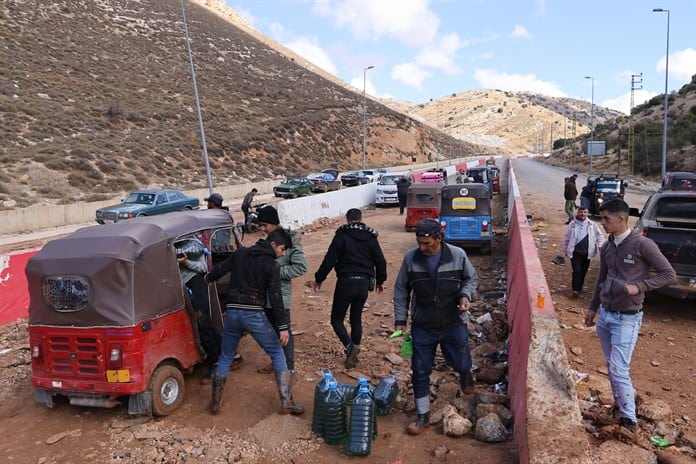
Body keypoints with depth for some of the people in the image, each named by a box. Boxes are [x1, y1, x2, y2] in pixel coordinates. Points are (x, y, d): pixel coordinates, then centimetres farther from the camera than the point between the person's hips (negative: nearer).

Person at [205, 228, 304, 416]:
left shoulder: (240, 254, 9)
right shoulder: (271, 265, -5)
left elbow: (220, 269, 19)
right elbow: (275, 297, -11)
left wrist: (209, 278, 42)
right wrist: (283, 326, -10)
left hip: (232, 312, 5)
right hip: (254, 315, -4)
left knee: (225, 357, 21)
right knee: (277, 354, 8)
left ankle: (216, 402, 26)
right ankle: (286, 402, 5)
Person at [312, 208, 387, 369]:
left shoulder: (342, 235, -6)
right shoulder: (371, 237, 6)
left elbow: (329, 260, -8)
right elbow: (381, 261, 8)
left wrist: (319, 279, 4)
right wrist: (380, 280, 23)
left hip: (345, 282, -4)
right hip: (364, 283, 4)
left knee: (337, 319, 6)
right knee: (356, 319, 18)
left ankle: (350, 346, -16)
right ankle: (354, 355, 21)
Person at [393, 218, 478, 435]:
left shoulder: (458, 255, -12)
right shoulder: (410, 258, -11)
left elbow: (471, 278, 5)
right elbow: (401, 291, 0)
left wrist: (466, 295, -16)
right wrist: (400, 320, -1)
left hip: (454, 325, 0)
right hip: (422, 328, 1)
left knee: (460, 364, 16)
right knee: (420, 372, 7)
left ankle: (465, 374, 55)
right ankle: (423, 416, 26)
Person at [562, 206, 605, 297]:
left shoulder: (592, 225, 2)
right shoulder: (572, 224, -1)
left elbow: (600, 236, 8)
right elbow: (566, 238, 5)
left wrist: (600, 245, -9)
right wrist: (565, 251, 7)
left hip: (587, 252, 2)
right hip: (575, 252, -2)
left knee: (583, 271, 12)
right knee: (577, 270, -8)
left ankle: (579, 287, 29)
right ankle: (576, 289, -6)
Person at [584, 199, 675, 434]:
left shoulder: (642, 244, -14)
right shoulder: (607, 247, 6)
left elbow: (669, 274, -9)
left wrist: (639, 286, -20)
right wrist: (593, 308, 19)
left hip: (627, 319, -6)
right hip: (604, 315, 7)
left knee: (619, 369, -6)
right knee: (611, 366, 16)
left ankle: (629, 419, 8)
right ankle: (619, 403, 35)